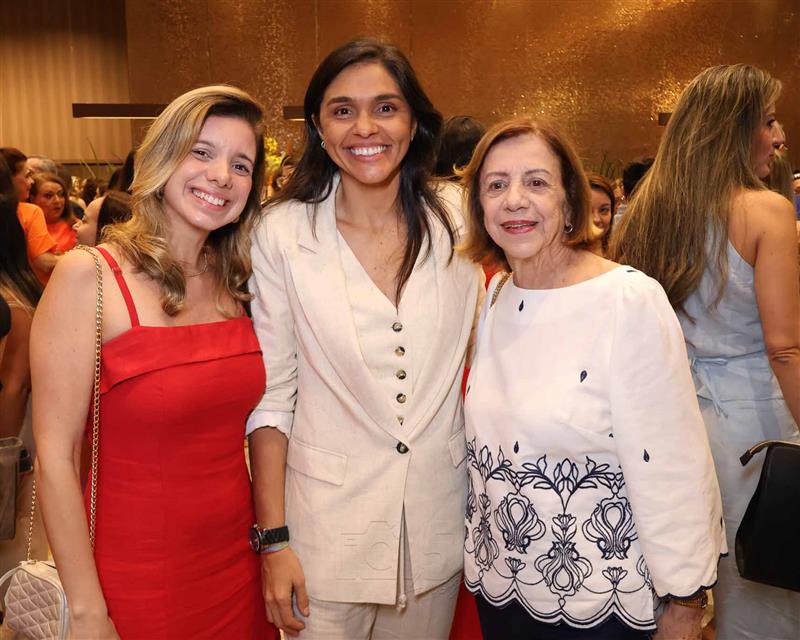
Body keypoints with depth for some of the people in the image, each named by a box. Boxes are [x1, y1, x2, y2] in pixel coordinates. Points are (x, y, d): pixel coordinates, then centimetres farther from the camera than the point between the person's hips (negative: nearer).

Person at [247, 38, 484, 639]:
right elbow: (271, 395, -7)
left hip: (439, 518, 3)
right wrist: (274, 538, -7)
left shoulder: (458, 220, -4)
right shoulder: (283, 233, -10)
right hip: (328, 521, -2)